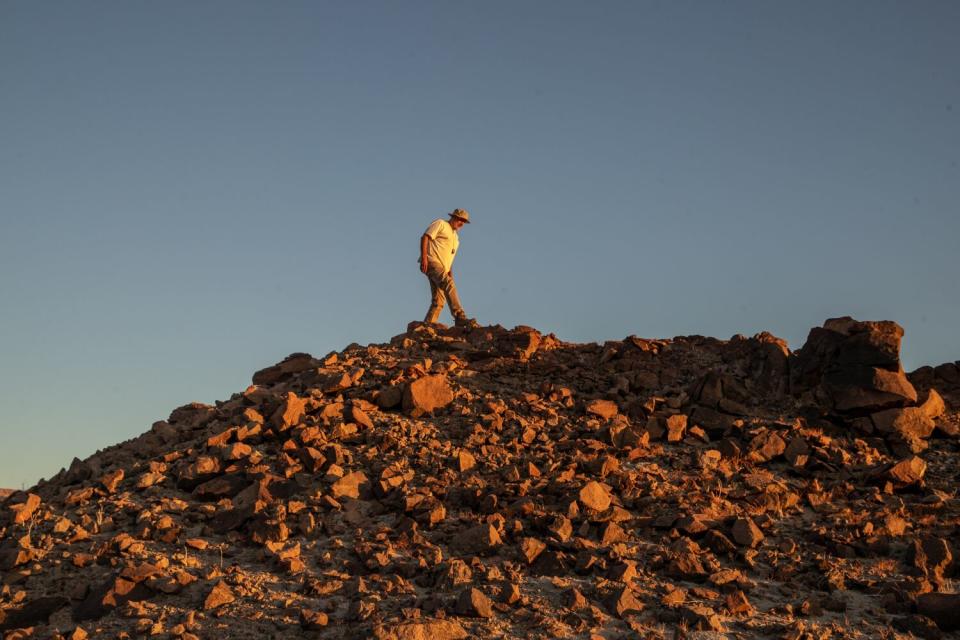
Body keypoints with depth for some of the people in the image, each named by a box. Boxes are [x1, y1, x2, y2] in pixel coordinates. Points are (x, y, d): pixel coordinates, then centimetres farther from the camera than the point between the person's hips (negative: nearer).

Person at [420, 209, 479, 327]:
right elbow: (424, 237, -7)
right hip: (432, 261, -9)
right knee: (449, 285, -29)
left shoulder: (455, 237, 29)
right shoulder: (440, 224, 4)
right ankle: (460, 317, -40)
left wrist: (450, 271, 15)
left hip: (443, 268, 9)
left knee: (438, 301, 0)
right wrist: (424, 257, -19)